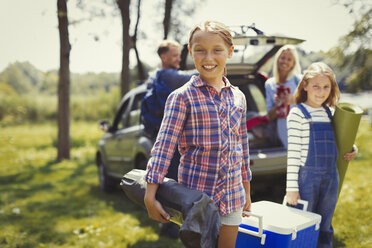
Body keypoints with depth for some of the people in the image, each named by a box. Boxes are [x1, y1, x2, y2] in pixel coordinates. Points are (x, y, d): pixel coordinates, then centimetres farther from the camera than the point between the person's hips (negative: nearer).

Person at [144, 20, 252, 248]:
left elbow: (243, 145, 13)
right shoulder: (183, 97, -9)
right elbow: (164, 145, -14)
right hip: (195, 194, -5)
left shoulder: (238, 97, 6)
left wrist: (247, 192, 17)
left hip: (232, 196, 5)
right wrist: (150, 195, -19)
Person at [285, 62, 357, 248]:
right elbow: (293, 152, -10)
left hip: (331, 177, 6)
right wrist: (292, 187, -13)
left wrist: (350, 149, 3)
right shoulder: (297, 113, -7)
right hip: (307, 176, -6)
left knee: (324, 231, 15)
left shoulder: (330, 113, 11)